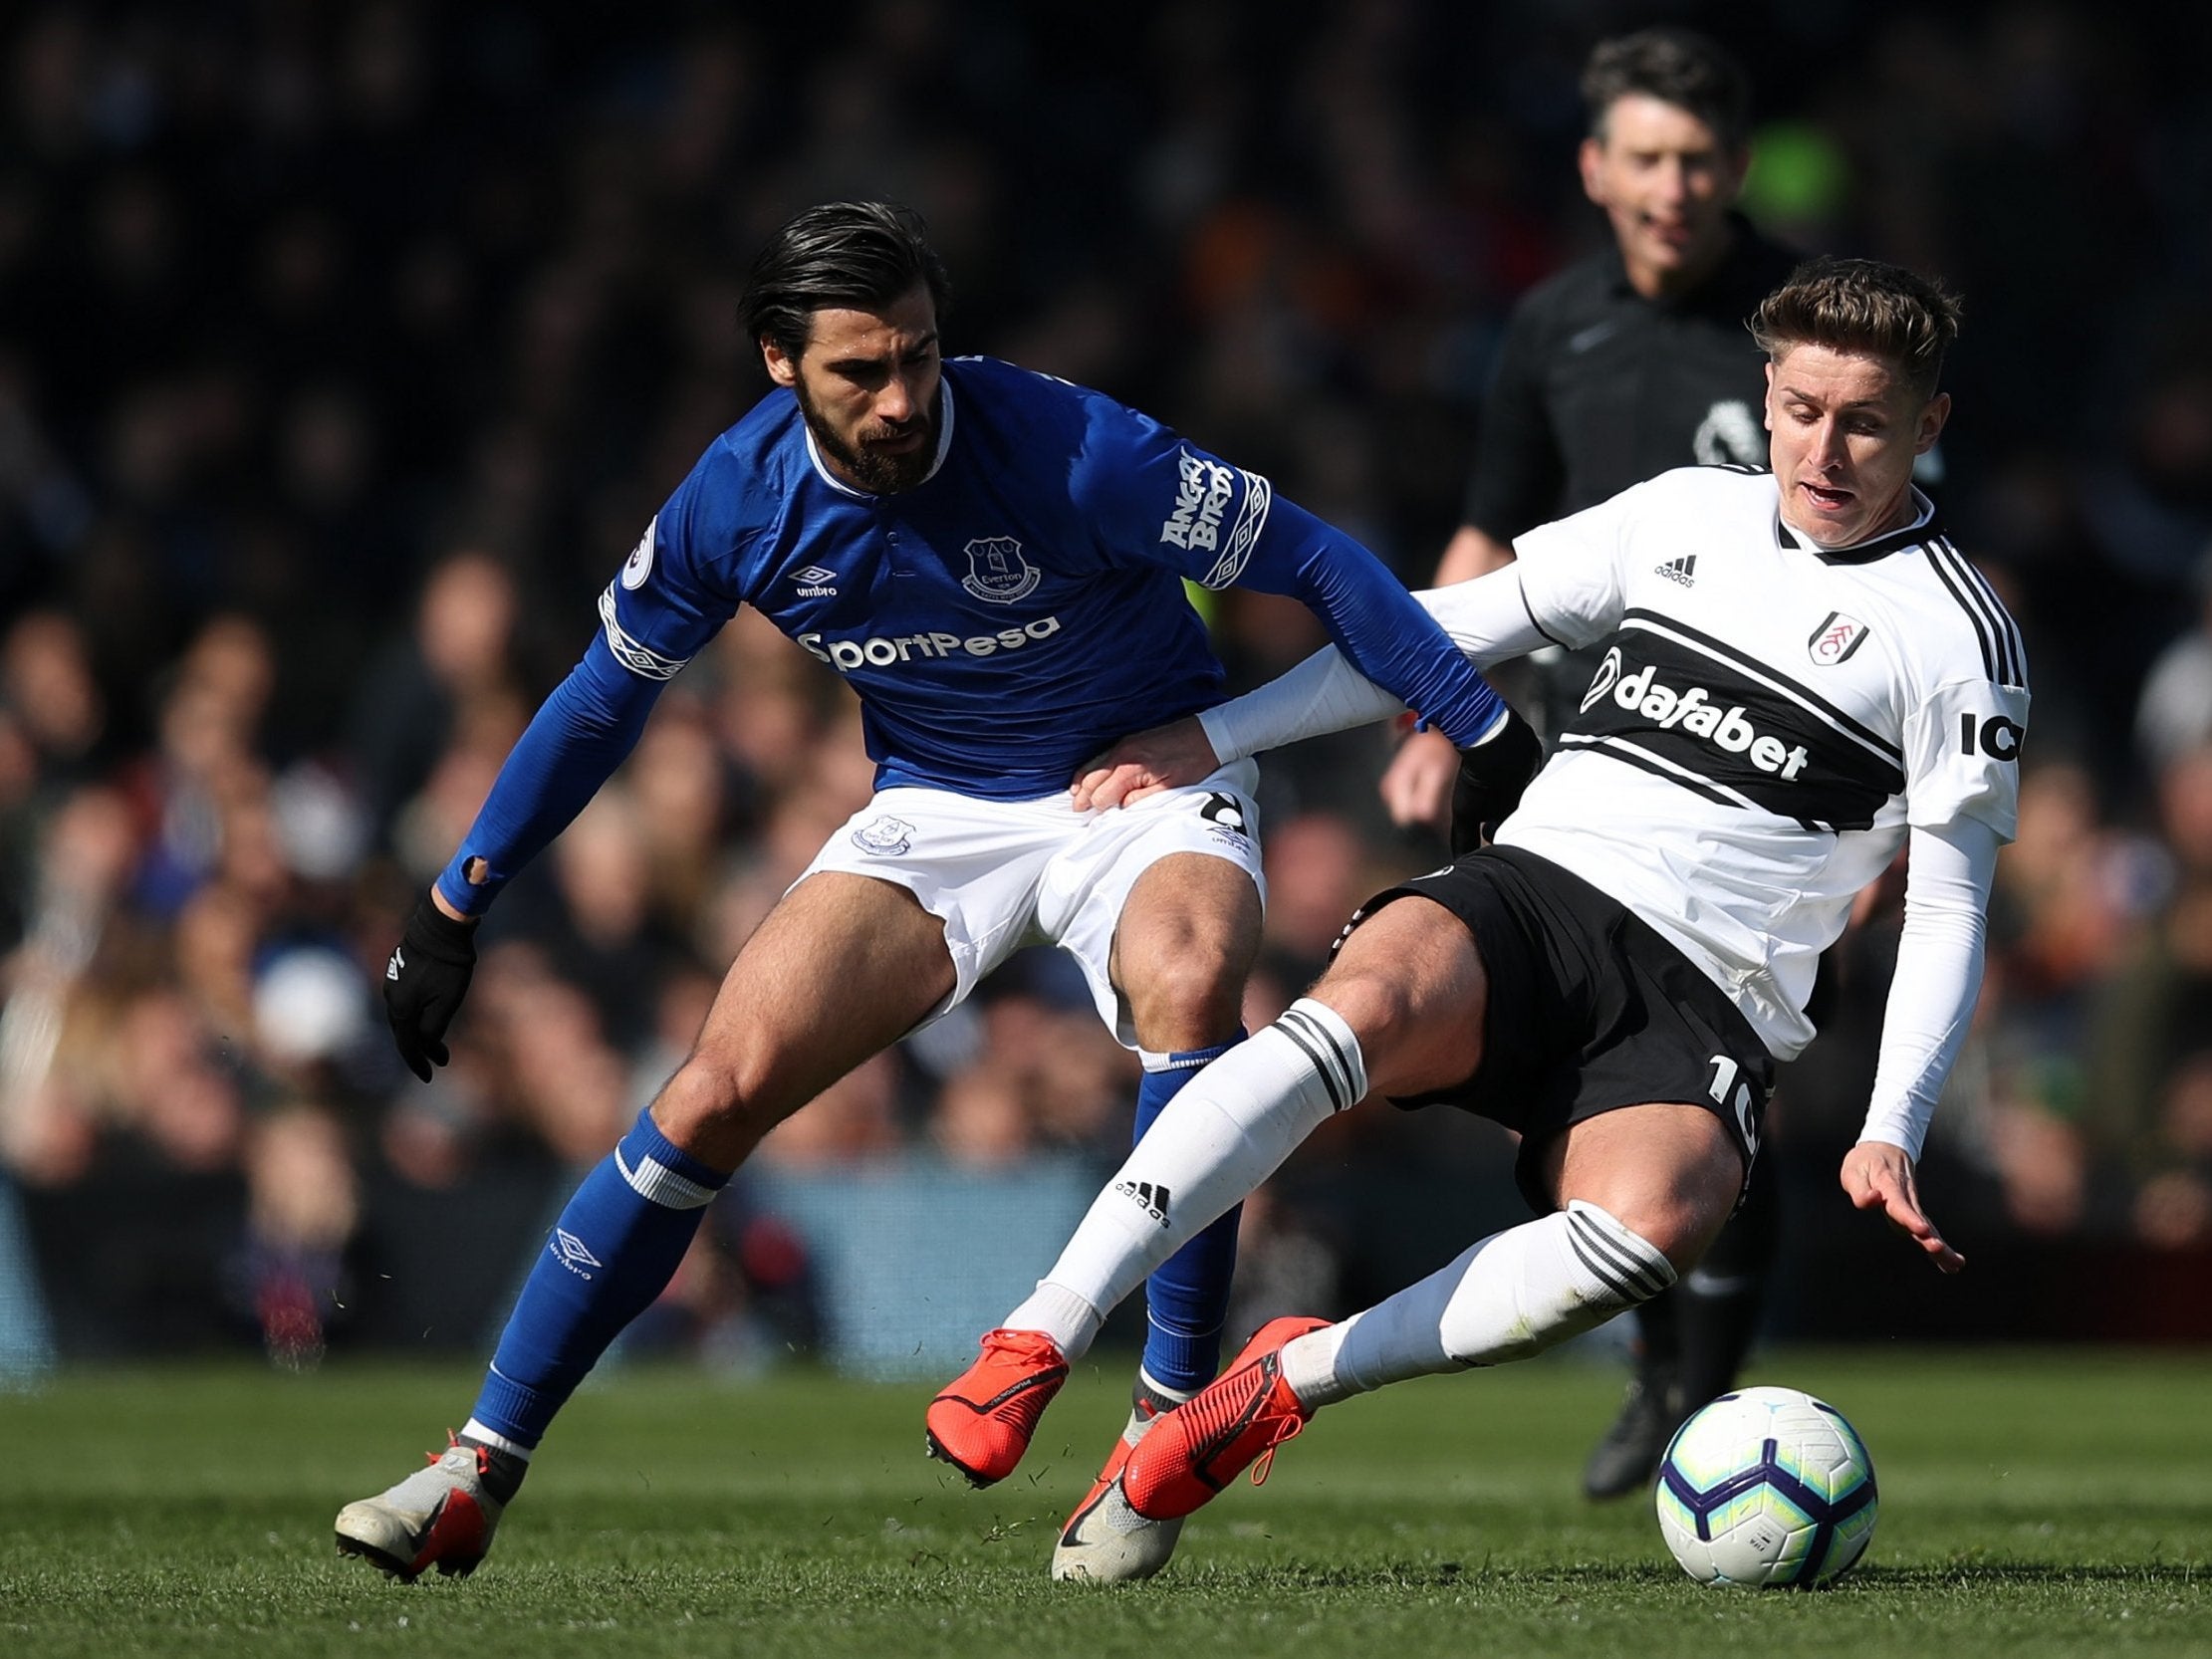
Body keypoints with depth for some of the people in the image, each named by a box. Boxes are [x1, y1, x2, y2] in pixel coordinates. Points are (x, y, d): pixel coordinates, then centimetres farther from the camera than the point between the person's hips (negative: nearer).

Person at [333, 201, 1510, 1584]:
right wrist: (456, 908, 5)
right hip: (935, 807, 3)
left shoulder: (1068, 448, -26)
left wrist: (1493, 737, -17)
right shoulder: (739, 499, -13)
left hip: (1150, 782, -3)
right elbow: (605, 698, 4)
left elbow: (1317, 562, -17)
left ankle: (1171, 1421, -25)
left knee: (1189, 985, -37)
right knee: (718, 1091, -12)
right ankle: (483, 1469, -3)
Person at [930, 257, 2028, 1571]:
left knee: (1655, 1221, -37)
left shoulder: (1957, 636, 5)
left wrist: (1892, 1135, -9)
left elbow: (1951, 906, 4)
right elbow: (1461, 626, 19)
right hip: (1534, 889, 2)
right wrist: (1208, 739, 13)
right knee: (1368, 1000, -34)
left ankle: (1293, 1379, -25)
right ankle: (1039, 1340, -43)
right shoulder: (1688, 514, 16)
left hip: (1703, 1008, -2)